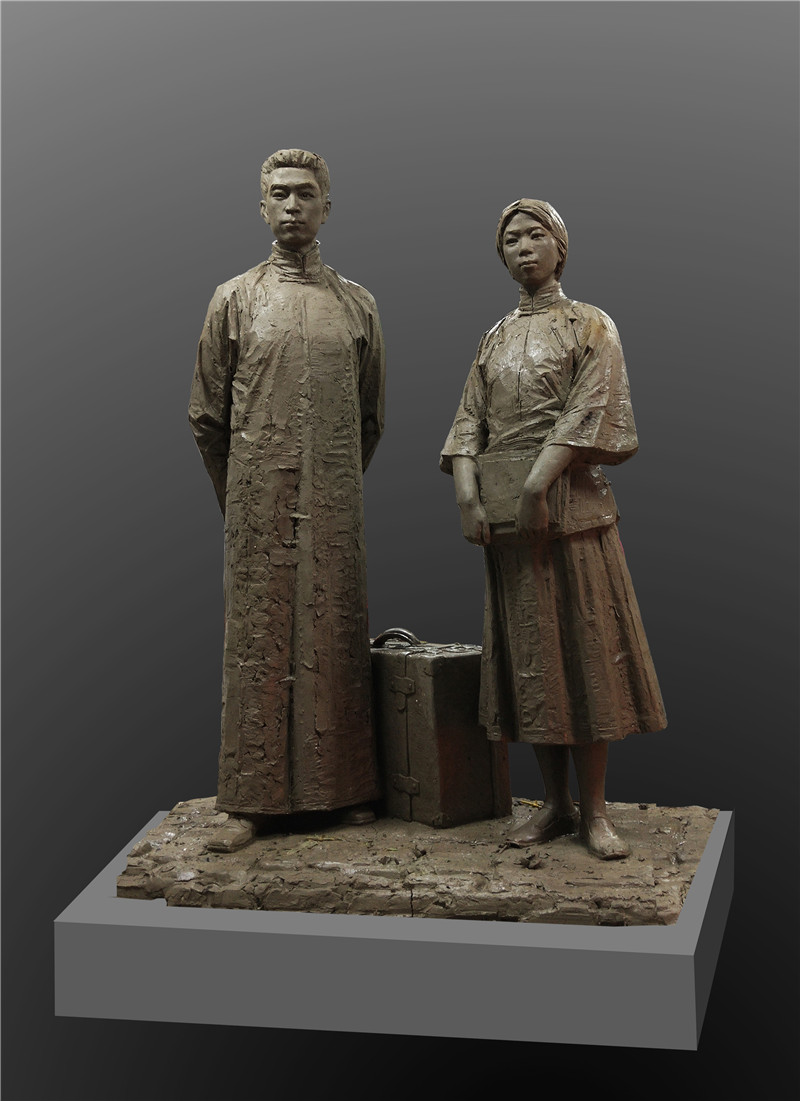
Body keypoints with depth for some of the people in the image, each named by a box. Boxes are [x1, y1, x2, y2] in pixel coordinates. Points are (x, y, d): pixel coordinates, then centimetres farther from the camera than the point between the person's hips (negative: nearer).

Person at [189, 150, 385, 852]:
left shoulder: (358, 306, 9)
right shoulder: (234, 301, 5)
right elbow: (207, 417, 8)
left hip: (335, 508, 1)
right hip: (257, 507, -1)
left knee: (336, 641, 4)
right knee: (257, 642, 0)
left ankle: (348, 788, 13)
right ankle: (252, 800, 5)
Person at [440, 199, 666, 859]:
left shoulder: (591, 327, 4)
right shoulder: (496, 339, 17)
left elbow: (588, 412, -10)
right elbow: (470, 422, 9)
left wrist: (537, 485, -20)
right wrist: (469, 496, -7)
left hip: (569, 501, -4)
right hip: (504, 508, 4)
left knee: (583, 644, -4)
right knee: (529, 651, 4)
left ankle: (595, 810, 1)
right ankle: (555, 804, 12)